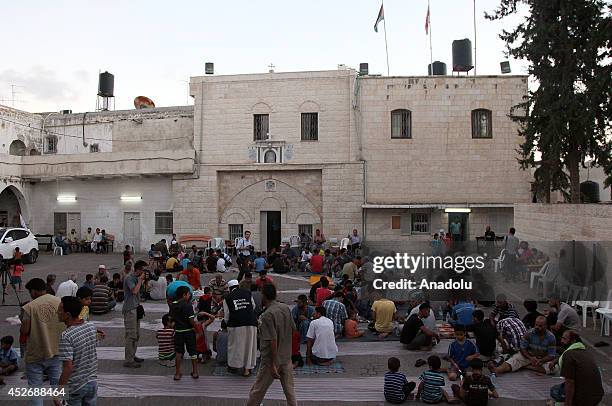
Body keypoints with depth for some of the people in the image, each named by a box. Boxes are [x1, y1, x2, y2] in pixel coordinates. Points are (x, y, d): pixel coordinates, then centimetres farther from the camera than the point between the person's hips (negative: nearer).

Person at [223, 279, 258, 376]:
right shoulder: (247, 293, 9)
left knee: (235, 344, 15)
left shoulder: (227, 297, 5)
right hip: (251, 322, 1)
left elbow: (226, 315, 8)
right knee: (249, 344, 10)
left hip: (235, 324, -1)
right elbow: (253, 306, 20)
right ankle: (247, 368, 14)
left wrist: (227, 323, 27)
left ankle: (233, 365, 28)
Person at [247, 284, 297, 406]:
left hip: (271, 359, -6)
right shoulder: (286, 308, 0)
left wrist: (273, 365, -18)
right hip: (287, 357, 6)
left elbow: (273, 341, -23)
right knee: (290, 390, 13)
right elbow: (293, 329, 10)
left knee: (257, 391, 10)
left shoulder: (267, 315, -21)